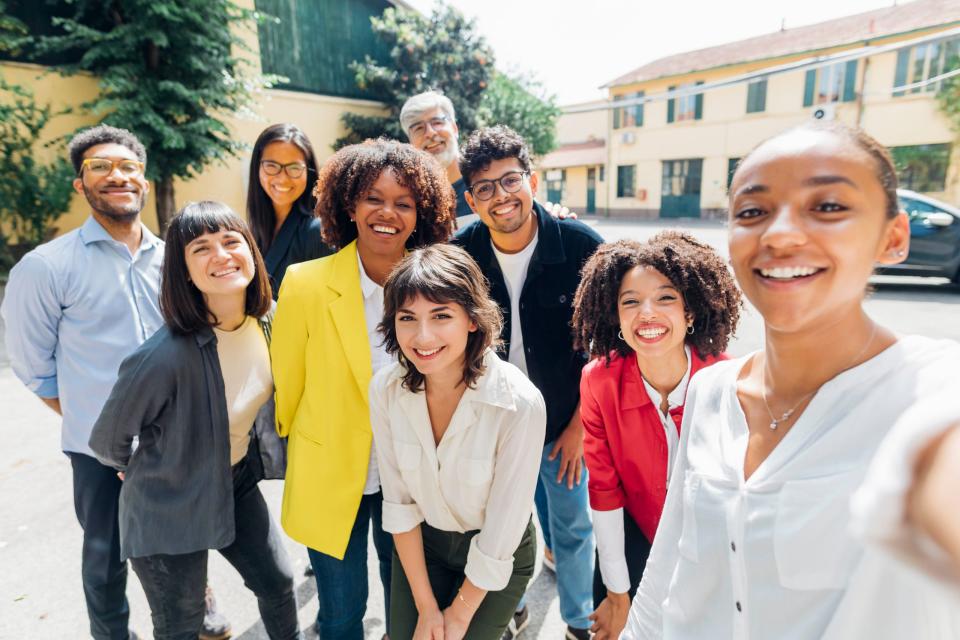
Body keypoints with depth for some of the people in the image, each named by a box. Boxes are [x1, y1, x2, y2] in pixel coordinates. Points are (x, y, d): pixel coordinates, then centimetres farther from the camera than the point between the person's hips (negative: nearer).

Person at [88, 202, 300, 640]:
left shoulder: (268, 318, -13)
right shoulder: (165, 356, -33)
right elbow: (107, 440, -15)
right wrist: (139, 469, 3)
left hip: (237, 482, 5)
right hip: (169, 505, -5)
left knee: (277, 582, 20)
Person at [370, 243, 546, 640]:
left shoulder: (520, 404, -31)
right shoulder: (385, 390, -18)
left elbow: (499, 537, -20)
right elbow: (399, 504, -9)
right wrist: (425, 606, -5)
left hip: (499, 555, -3)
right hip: (420, 543, 3)